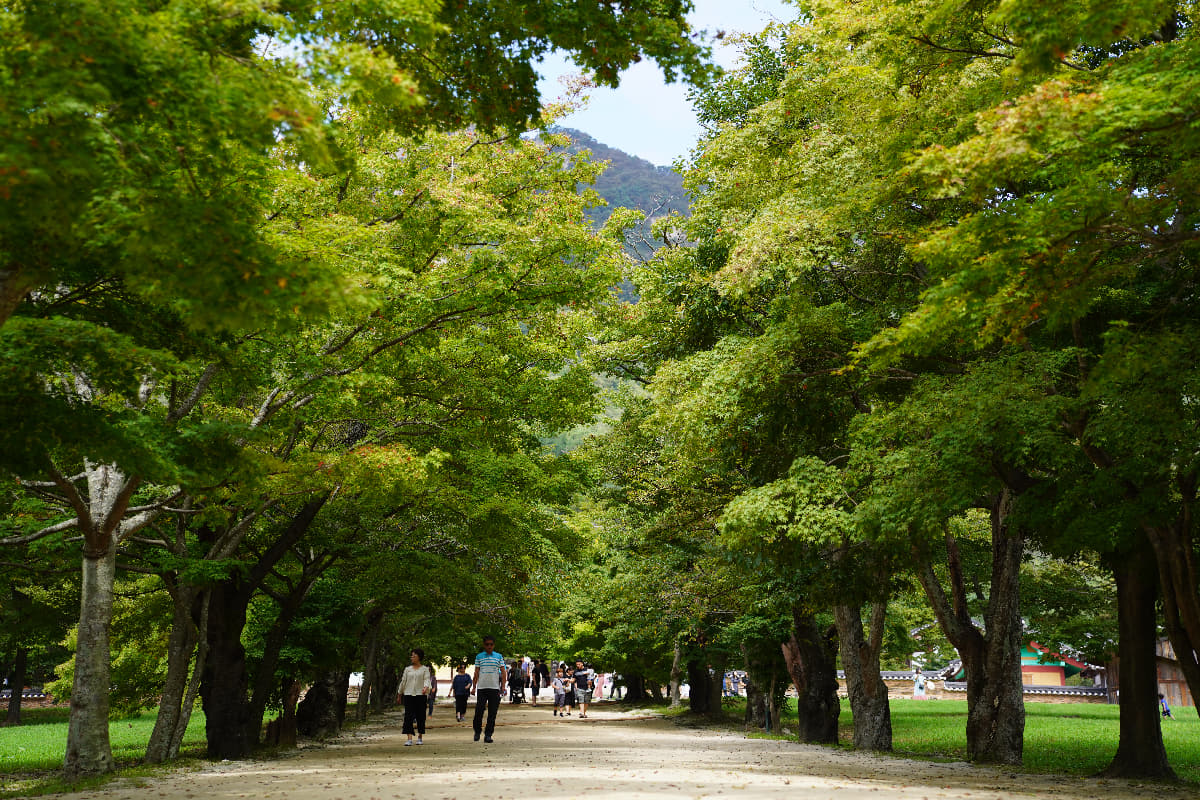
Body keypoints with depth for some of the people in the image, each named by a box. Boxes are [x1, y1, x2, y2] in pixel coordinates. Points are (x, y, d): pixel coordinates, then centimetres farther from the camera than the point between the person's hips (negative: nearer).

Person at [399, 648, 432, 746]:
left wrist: (426, 687, -29)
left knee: (420, 717, 3)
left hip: (420, 695, -2)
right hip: (408, 694, 2)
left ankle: (419, 738, 17)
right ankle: (409, 739, -12)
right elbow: (403, 681, 17)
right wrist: (400, 694, 19)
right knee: (408, 717, -8)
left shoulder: (424, 669, 5)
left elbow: (427, 680, -9)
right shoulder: (407, 669, 13)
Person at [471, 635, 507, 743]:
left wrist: (503, 686, -4)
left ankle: (488, 735, 6)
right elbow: (476, 673, 10)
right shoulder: (479, 656, 8)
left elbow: (503, 672, 6)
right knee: (479, 711, -5)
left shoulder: (499, 657, 8)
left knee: (492, 713, 0)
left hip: (494, 688, 0)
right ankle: (477, 731, 15)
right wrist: (474, 687, 4)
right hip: (481, 688, 0)